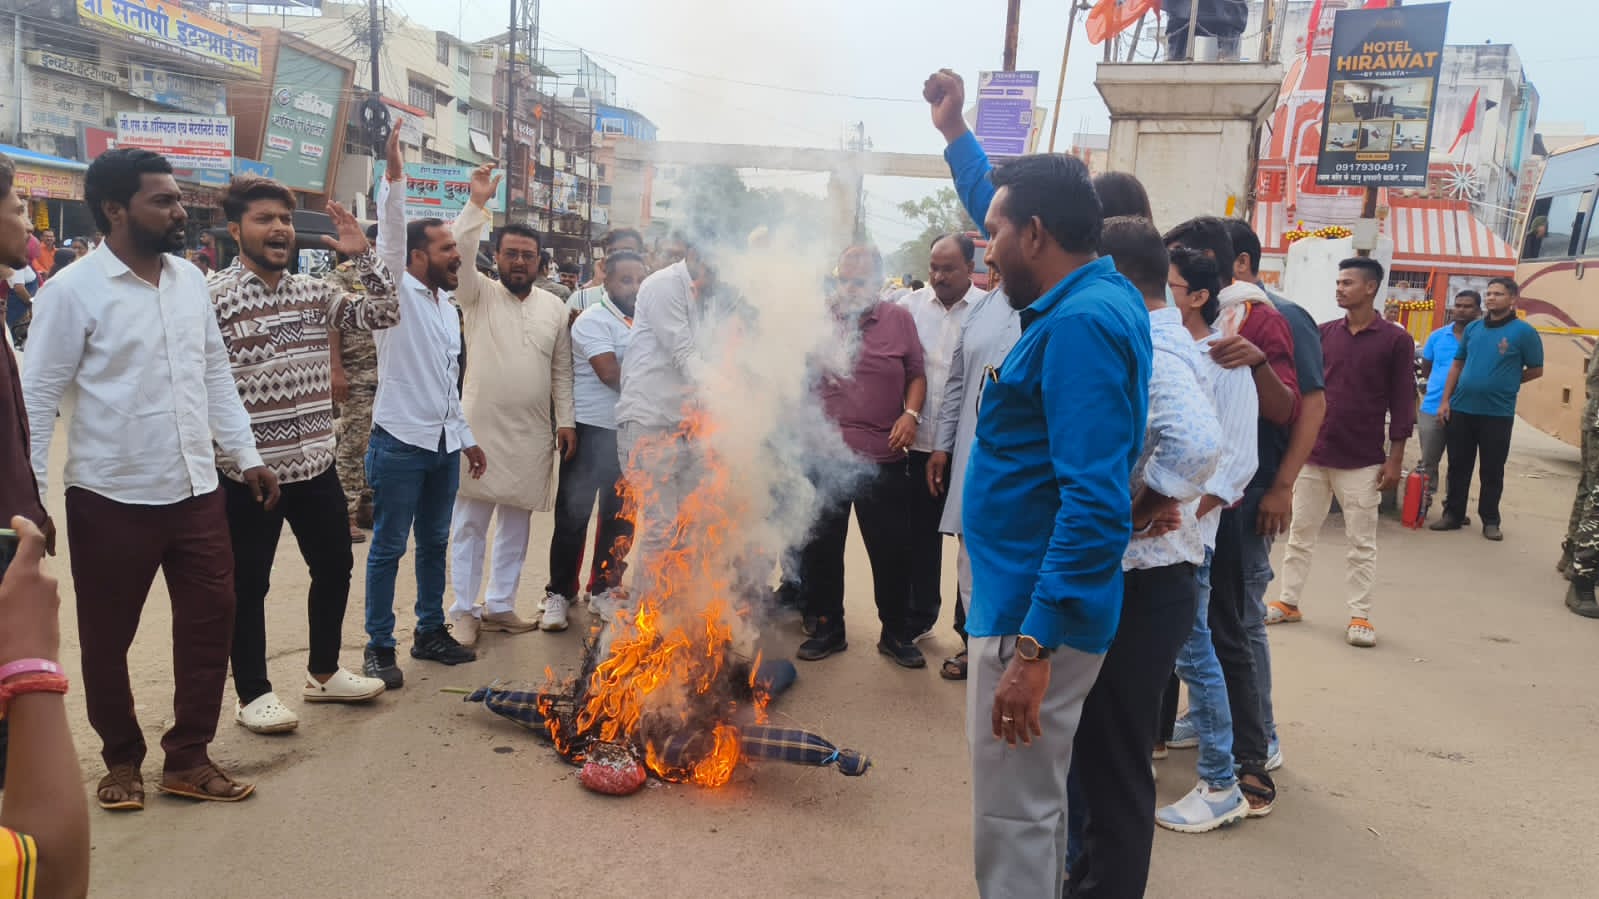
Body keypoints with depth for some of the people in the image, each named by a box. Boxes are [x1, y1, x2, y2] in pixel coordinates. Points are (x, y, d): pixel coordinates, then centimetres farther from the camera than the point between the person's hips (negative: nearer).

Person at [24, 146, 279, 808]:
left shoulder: (191, 280, 6)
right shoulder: (72, 291, -11)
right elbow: (37, 396, -9)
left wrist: (247, 456, 9)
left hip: (196, 491, 5)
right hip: (112, 499, -5)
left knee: (210, 622, 9)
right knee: (106, 639, 11)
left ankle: (188, 758, 24)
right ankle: (122, 759, 31)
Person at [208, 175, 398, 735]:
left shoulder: (315, 292, 8)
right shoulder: (213, 295, -10)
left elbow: (384, 313, 7)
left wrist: (363, 255, -3)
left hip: (315, 464, 6)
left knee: (334, 568, 16)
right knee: (248, 585, 8)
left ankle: (323, 672, 35)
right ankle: (253, 694, 23)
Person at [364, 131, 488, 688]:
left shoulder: (448, 309, 15)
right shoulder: (396, 294, -6)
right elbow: (389, 237, -24)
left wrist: (466, 437, 19)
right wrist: (394, 174, -35)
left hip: (444, 444, 7)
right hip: (400, 442, -7)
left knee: (435, 542, 15)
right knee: (388, 547, 1)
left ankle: (430, 631, 28)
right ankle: (379, 647, 10)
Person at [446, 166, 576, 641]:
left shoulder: (554, 307, 9)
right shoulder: (478, 294, 1)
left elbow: (563, 370, 9)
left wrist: (565, 421, 3)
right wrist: (477, 204, -25)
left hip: (533, 432, 3)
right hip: (481, 425, -3)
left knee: (516, 524, 11)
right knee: (470, 522, 1)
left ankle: (500, 605, 22)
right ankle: (465, 609, 11)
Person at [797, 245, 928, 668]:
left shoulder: (899, 319, 3)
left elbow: (916, 374, 8)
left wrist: (911, 414, -6)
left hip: (883, 458, 0)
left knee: (893, 551, 8)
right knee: (820, 546, 11)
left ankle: (897, 633, 25)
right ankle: (826, 629, 28)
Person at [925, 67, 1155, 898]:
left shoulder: (1082, 324, -22)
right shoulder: (1090, 294, 9)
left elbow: (1095, 503, -29)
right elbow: (1005, 205, 29)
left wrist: (1033, 647, -29)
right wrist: (954, 133, 32)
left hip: (1037, 611, -10)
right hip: (1030, 596, 10)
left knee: (1013, 826, 1)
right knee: (1033, 808, 24)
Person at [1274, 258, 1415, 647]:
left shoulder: (1395, 339, -4)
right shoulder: (1322, 333, 5)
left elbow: (1402, 403, -3)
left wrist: (1395, 458, -6)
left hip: (1362, 461, -3)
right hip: (1312, 453, 3)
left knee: (1362, 543, 5)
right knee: (1299, 534, 11)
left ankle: (1360, 616, 13)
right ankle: (1288, 602, 21)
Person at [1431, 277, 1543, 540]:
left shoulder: (1524, 332, -6)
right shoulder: (1473, 328, 7)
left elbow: (1536, 370, 1)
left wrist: (1504, 383, 2)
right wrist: (1445, 400, 6)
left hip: (1497, 413, -4)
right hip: (1461, 409, 4)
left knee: (1492, 470, 5)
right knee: (1458, 465, 10)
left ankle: (1490, 520, 17)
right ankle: (1453, 514, 20)